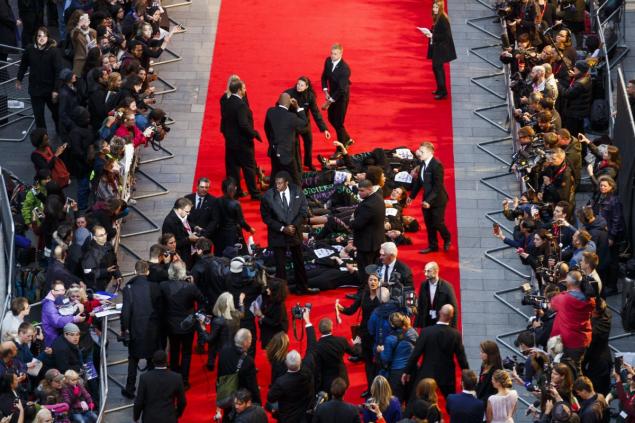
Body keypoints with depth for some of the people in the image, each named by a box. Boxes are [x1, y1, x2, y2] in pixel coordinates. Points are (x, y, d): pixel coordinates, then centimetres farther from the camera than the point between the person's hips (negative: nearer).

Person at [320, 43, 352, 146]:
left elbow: (341, 88, -29)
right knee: (331, 119, 19)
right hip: (332, 94, 7)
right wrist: (325, 91, -7)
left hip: (342, 96, -7)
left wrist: (329, 102, -27)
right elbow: (324, 76, 7)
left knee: (338, 122, -1)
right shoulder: (328, 61, -8)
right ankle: (347, 139, 41)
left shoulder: (345, 68, -29)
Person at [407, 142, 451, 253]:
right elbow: (419, 181, 13)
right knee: (429, 224, 12)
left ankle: (447, 240, 29)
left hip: (437, 200, -7)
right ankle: (432, 246, 25)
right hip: (427, 200, 7)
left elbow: (438, 186, -25)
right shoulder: (423, 164, 1)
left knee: (438, 223, 2)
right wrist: (412, 196, 17)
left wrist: (429, 200, -29)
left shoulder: (437, 165, -23)